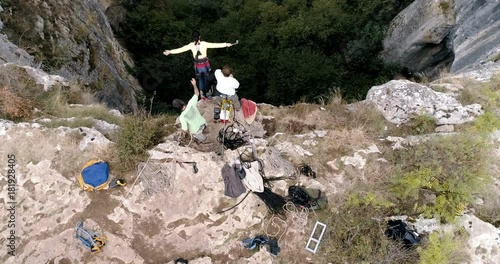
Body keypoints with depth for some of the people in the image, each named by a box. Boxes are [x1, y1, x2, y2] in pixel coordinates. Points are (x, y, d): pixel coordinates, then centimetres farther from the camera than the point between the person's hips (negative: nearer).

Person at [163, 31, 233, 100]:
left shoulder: (191, 45, -10)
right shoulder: (204, 44, -13)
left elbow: (181, 49, -5)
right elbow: (215, 45, -10)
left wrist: (170, 52, 4)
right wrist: (226, 44, -2)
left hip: (198, 66, 1)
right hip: (205, 65, -1)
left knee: (200, 80, 20)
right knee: (207, 80, 16)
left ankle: (202, 95, 16)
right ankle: (207, 94, 21)